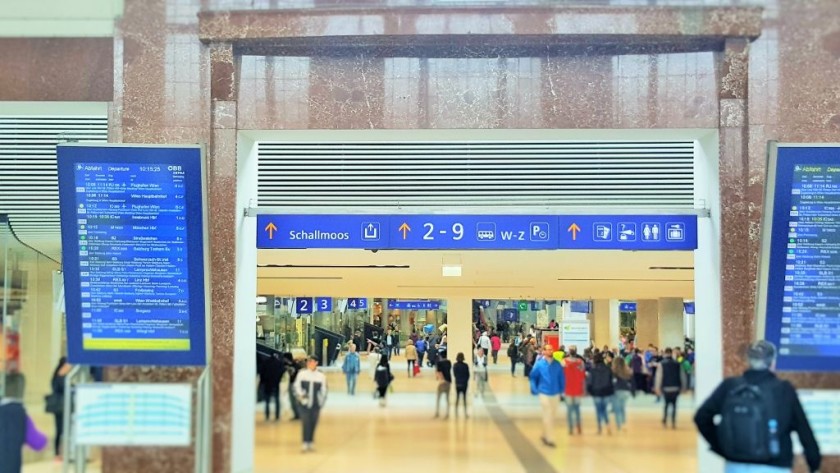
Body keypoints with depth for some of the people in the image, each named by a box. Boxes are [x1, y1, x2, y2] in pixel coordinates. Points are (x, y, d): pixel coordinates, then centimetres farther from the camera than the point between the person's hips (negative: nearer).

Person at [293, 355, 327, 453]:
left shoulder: (321, 376, 2)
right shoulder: (302, 374, -1)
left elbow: (323, 390, 9)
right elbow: (297, 385, 2)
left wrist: (322, 401, 7)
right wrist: (300, 394, -12)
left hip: (315, 404, 2)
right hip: (304, 403, -2)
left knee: (313, 424, 7)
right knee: (306, 423, -7)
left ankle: (310, 443, 18)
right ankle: (305, 443, -2)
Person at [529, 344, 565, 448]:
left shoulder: (557, 364, -5)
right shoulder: (539, 364, -8)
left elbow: (561, 377, 5)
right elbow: (532, 377, 2)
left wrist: (561, 390, 4)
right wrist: (535, 390, -2)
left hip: (555, 394, 3)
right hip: (544, 394, -3)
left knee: (552, 416, 13)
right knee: (548, 417, -3)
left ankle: (545, 435, 32)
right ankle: (549, 439, 6)